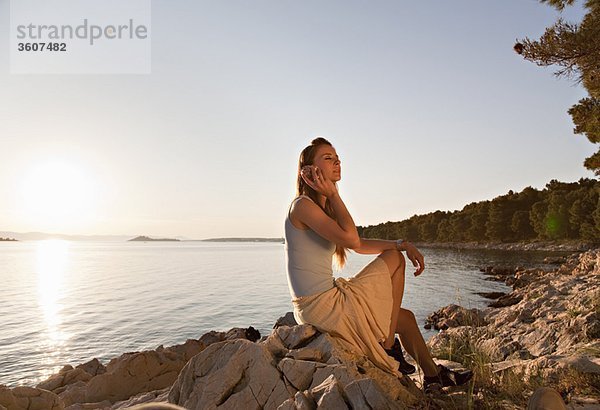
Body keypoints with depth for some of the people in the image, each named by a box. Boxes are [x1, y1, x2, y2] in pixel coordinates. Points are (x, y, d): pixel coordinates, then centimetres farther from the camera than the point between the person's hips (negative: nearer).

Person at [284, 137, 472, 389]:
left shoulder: (322, 207, 15)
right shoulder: (302, 205, -16)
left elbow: (359, 245, 16)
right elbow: (352, 240, -25)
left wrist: (402, 244, 5)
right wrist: (333, 194, -15)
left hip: (323, 304, 9)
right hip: (322, 308, -9)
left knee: (405, 317, 18)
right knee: (394, 259, -1)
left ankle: (433, 374, 39)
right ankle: (389, 346, 8)